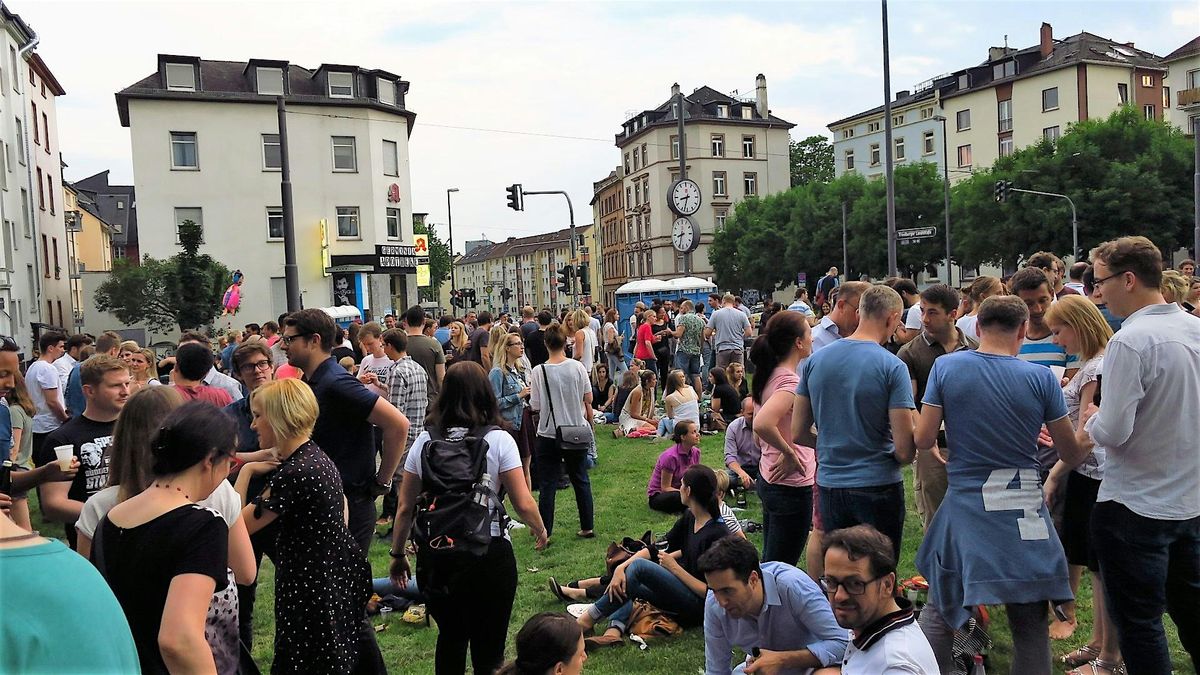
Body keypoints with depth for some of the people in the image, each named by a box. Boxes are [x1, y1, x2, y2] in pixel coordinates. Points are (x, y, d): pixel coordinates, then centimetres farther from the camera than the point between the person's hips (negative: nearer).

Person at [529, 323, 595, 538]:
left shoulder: (538, 371, -12)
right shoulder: (577, 367, -6)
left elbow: (535, 407, -8)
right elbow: (588, 399, 1)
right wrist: (589, 422, 16)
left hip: (549, 434, -2)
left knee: (547, 485, 5)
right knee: (581, 480, 16)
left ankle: (544, 532, 8)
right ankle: (587, 527, 22)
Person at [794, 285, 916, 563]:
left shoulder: (816, 360, 0)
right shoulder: (892, 367, -13)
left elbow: (798, 433, 4)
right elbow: (905, 449, -15)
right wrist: (899, 458, 7)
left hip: (829, 485, 4)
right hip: (878, 486, -4)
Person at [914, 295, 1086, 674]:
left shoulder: (945, 367, -6)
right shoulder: (1041, 377, -6)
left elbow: (922, 439, -6)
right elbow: (1072, 454, 0)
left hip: (964, 505, 1)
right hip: (1024, 511, 0)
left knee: (940, 610, 16)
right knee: (1030, 625, 11)